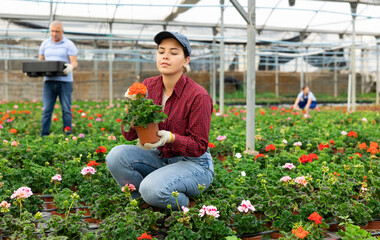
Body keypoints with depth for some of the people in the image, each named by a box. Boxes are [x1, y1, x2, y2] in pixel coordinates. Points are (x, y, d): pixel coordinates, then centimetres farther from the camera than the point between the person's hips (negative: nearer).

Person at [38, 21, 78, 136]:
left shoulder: (69, 45, 2)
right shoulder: (45, 44, 14)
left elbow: (75, 63, -6)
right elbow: (39, 62, 15)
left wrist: (71, 67, -30)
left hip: (65, 81, -3)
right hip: (49, 81, 3)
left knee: (66, 109, 0)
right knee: (46, 110, -1)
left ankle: (67, 134, 5)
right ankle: (44, 135, 1)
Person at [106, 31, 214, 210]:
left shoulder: (198, 96, -17)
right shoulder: (148, 86, -2)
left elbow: (199, 146, -14)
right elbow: (129, 135, -3)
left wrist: (170, 137, -32)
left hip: (193, 164, -5)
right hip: (160, 158, 6)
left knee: (152, 188, -33)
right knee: (116, 155, -20)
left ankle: (186, 205, -1)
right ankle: (145, 202, -1)